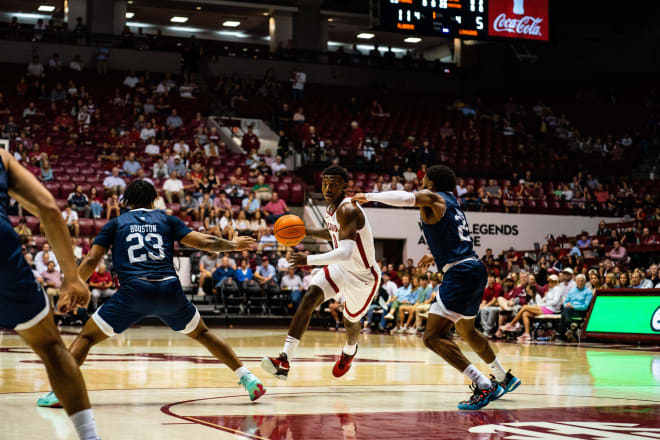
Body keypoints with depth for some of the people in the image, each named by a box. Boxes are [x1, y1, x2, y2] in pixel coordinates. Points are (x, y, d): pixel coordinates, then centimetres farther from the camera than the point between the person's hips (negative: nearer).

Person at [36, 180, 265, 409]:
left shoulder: (115, 223, 17)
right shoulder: (167, 220, 19)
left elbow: (91, 260, 9)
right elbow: (206, 243, 15)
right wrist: (233, 245, 32)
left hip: (133, 291, -2)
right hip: (169, 290, 2)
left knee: (86, 337, 11)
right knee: (201, 334, 25)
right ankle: (247, 378, 21)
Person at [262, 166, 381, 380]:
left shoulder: (348, 209, -30)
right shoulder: (331, 206, -2)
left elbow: (346, 252, -42)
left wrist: (309, 260, -46)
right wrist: (308, 232, 4)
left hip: (363, 275, -7)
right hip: (340, 267, 7)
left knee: (350, 321, 15)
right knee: (310, 297, -19)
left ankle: (349, 351, 55)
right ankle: (284, 361, -28)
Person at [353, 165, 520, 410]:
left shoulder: (432, 197, -3)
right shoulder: (452, 202, 22)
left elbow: (403, 197, -23)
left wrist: (369, 196, -12)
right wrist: (437, 256, 43)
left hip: (460, 274, -10)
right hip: (475, 270, 10)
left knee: (433, 336, -14)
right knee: (466, 331, 30)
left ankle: (483, 387, -19)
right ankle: (504, 378, 42)